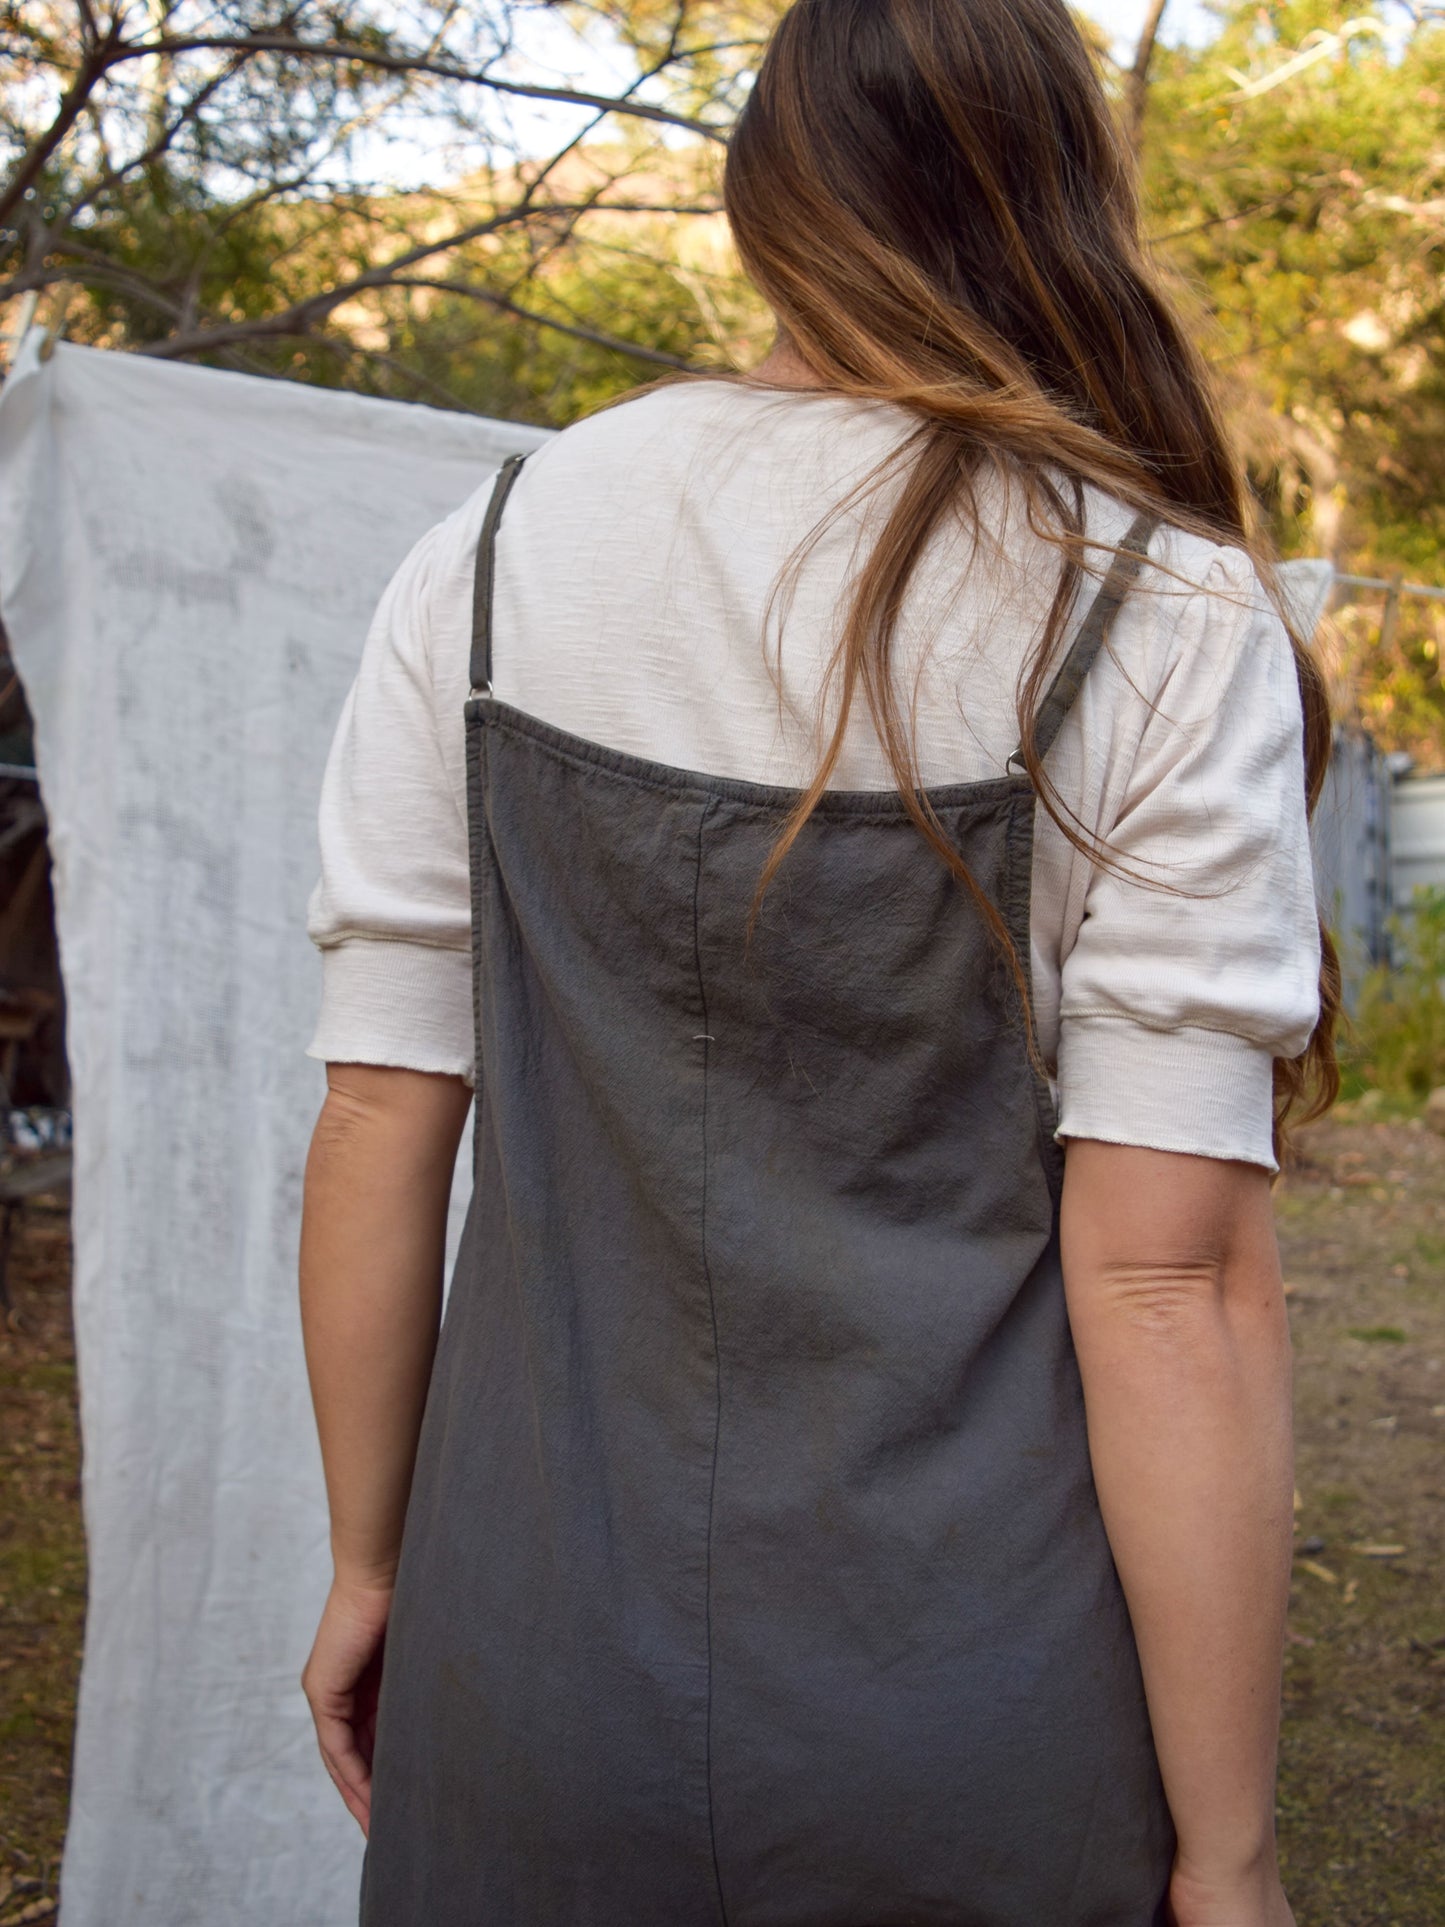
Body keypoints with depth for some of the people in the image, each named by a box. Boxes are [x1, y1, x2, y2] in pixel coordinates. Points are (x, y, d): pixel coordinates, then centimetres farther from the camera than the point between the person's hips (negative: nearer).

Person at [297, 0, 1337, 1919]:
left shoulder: (482, 566, -3)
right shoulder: (1165, 625, -12)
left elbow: (377, 1132, -1)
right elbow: (1168, 1279, -15)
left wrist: (370, 1562, 12)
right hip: (978, 1752, -2)